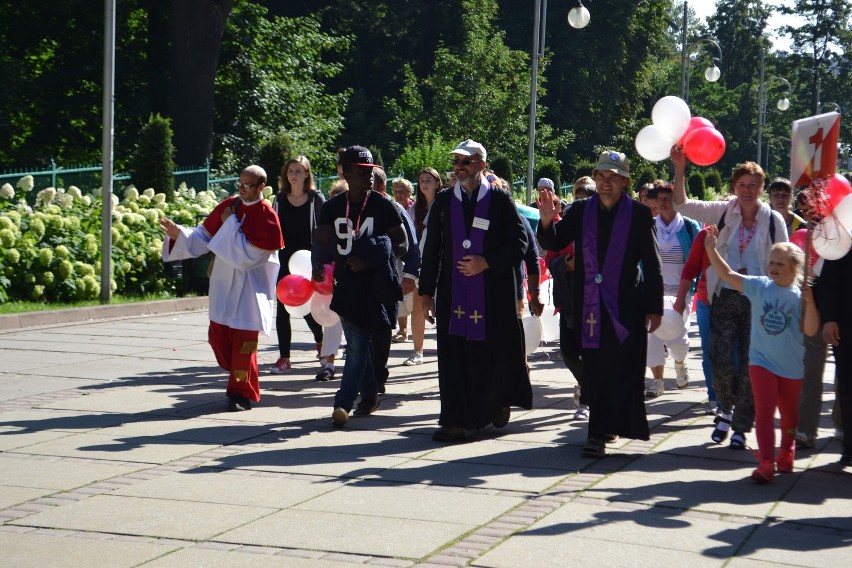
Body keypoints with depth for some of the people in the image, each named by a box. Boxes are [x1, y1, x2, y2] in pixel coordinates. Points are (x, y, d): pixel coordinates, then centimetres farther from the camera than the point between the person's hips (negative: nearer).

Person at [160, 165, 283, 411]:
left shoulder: (266, 216, -14)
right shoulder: (229, 206, 2)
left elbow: (248, 255, -20)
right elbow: (204, 236, 5)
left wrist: (231, 224, -18)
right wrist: (179, 234, -10)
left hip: (249, 288, -6)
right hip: (224, 284, 6)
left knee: (243, 342, -3)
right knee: (217, 335, 9)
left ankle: (241, 392, 9)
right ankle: (240, 379, 31)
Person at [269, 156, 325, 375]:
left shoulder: (316, 199, -2)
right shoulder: (280, 199, 8)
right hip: (285, 260, 3)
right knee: (282, 309, -2)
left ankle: (321, 340, 31)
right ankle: (284, 358, 4)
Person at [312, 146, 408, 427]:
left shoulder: (382, 205, -4)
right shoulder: (333, 207, 7)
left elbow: (402, 244, -4)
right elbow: (322, 240, 9)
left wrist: (370, 262, -17)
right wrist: (318, 266, -11)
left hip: (373, 285, -5)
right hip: (346, 282, 5)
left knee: (358, 345, -9)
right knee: (356, 343, 11)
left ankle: (343, 403, -13)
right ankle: (369, 396, 25)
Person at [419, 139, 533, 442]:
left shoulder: (500, 199, 0)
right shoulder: (443, 201, 9)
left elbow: (520, 241, -2)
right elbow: (431, 249, 10)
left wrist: (487, 263, -13)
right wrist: (426, 292, 7)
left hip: (494, 292, -2)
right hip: (454, 291, 2)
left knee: (494, 351, 4)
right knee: (454, 354, -3)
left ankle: (498, 403, 30)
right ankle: (456, 421, 0)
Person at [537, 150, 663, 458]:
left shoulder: (639, 214, -2)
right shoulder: (580, 210, 6)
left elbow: (652, 265, -1)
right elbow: (553, 243, 5)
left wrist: (654, 308, -3)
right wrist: (547, 222, -17)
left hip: (626, 306, -3)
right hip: (590, 306, 3)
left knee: (618, 371, -5)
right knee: (594, 369, 8)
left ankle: (599, 434, -4)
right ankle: (609, 427, 20)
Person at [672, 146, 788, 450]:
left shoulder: (773, 220, -1)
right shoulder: (724, 212, 1)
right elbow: (683, 206, -7)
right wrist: (679, 170, -20)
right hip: (725, 297, 1)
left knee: (749, 366, 2)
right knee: (721, 362, -5)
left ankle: (740, 427, 14)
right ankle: (726, 410, 23)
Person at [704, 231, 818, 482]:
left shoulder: (800, 295, -8)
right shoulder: (759, 286, -4)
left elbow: (810, 330, -13)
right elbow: (727, 275, -7)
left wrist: (809, 302, -25)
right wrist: (711, 249, -16)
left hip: (791, 366, 0)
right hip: (762, 361, 0)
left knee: (789, 414, 16)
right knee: (764, 409, -11)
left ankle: (786, 454, 40)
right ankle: (766, 463, -9)